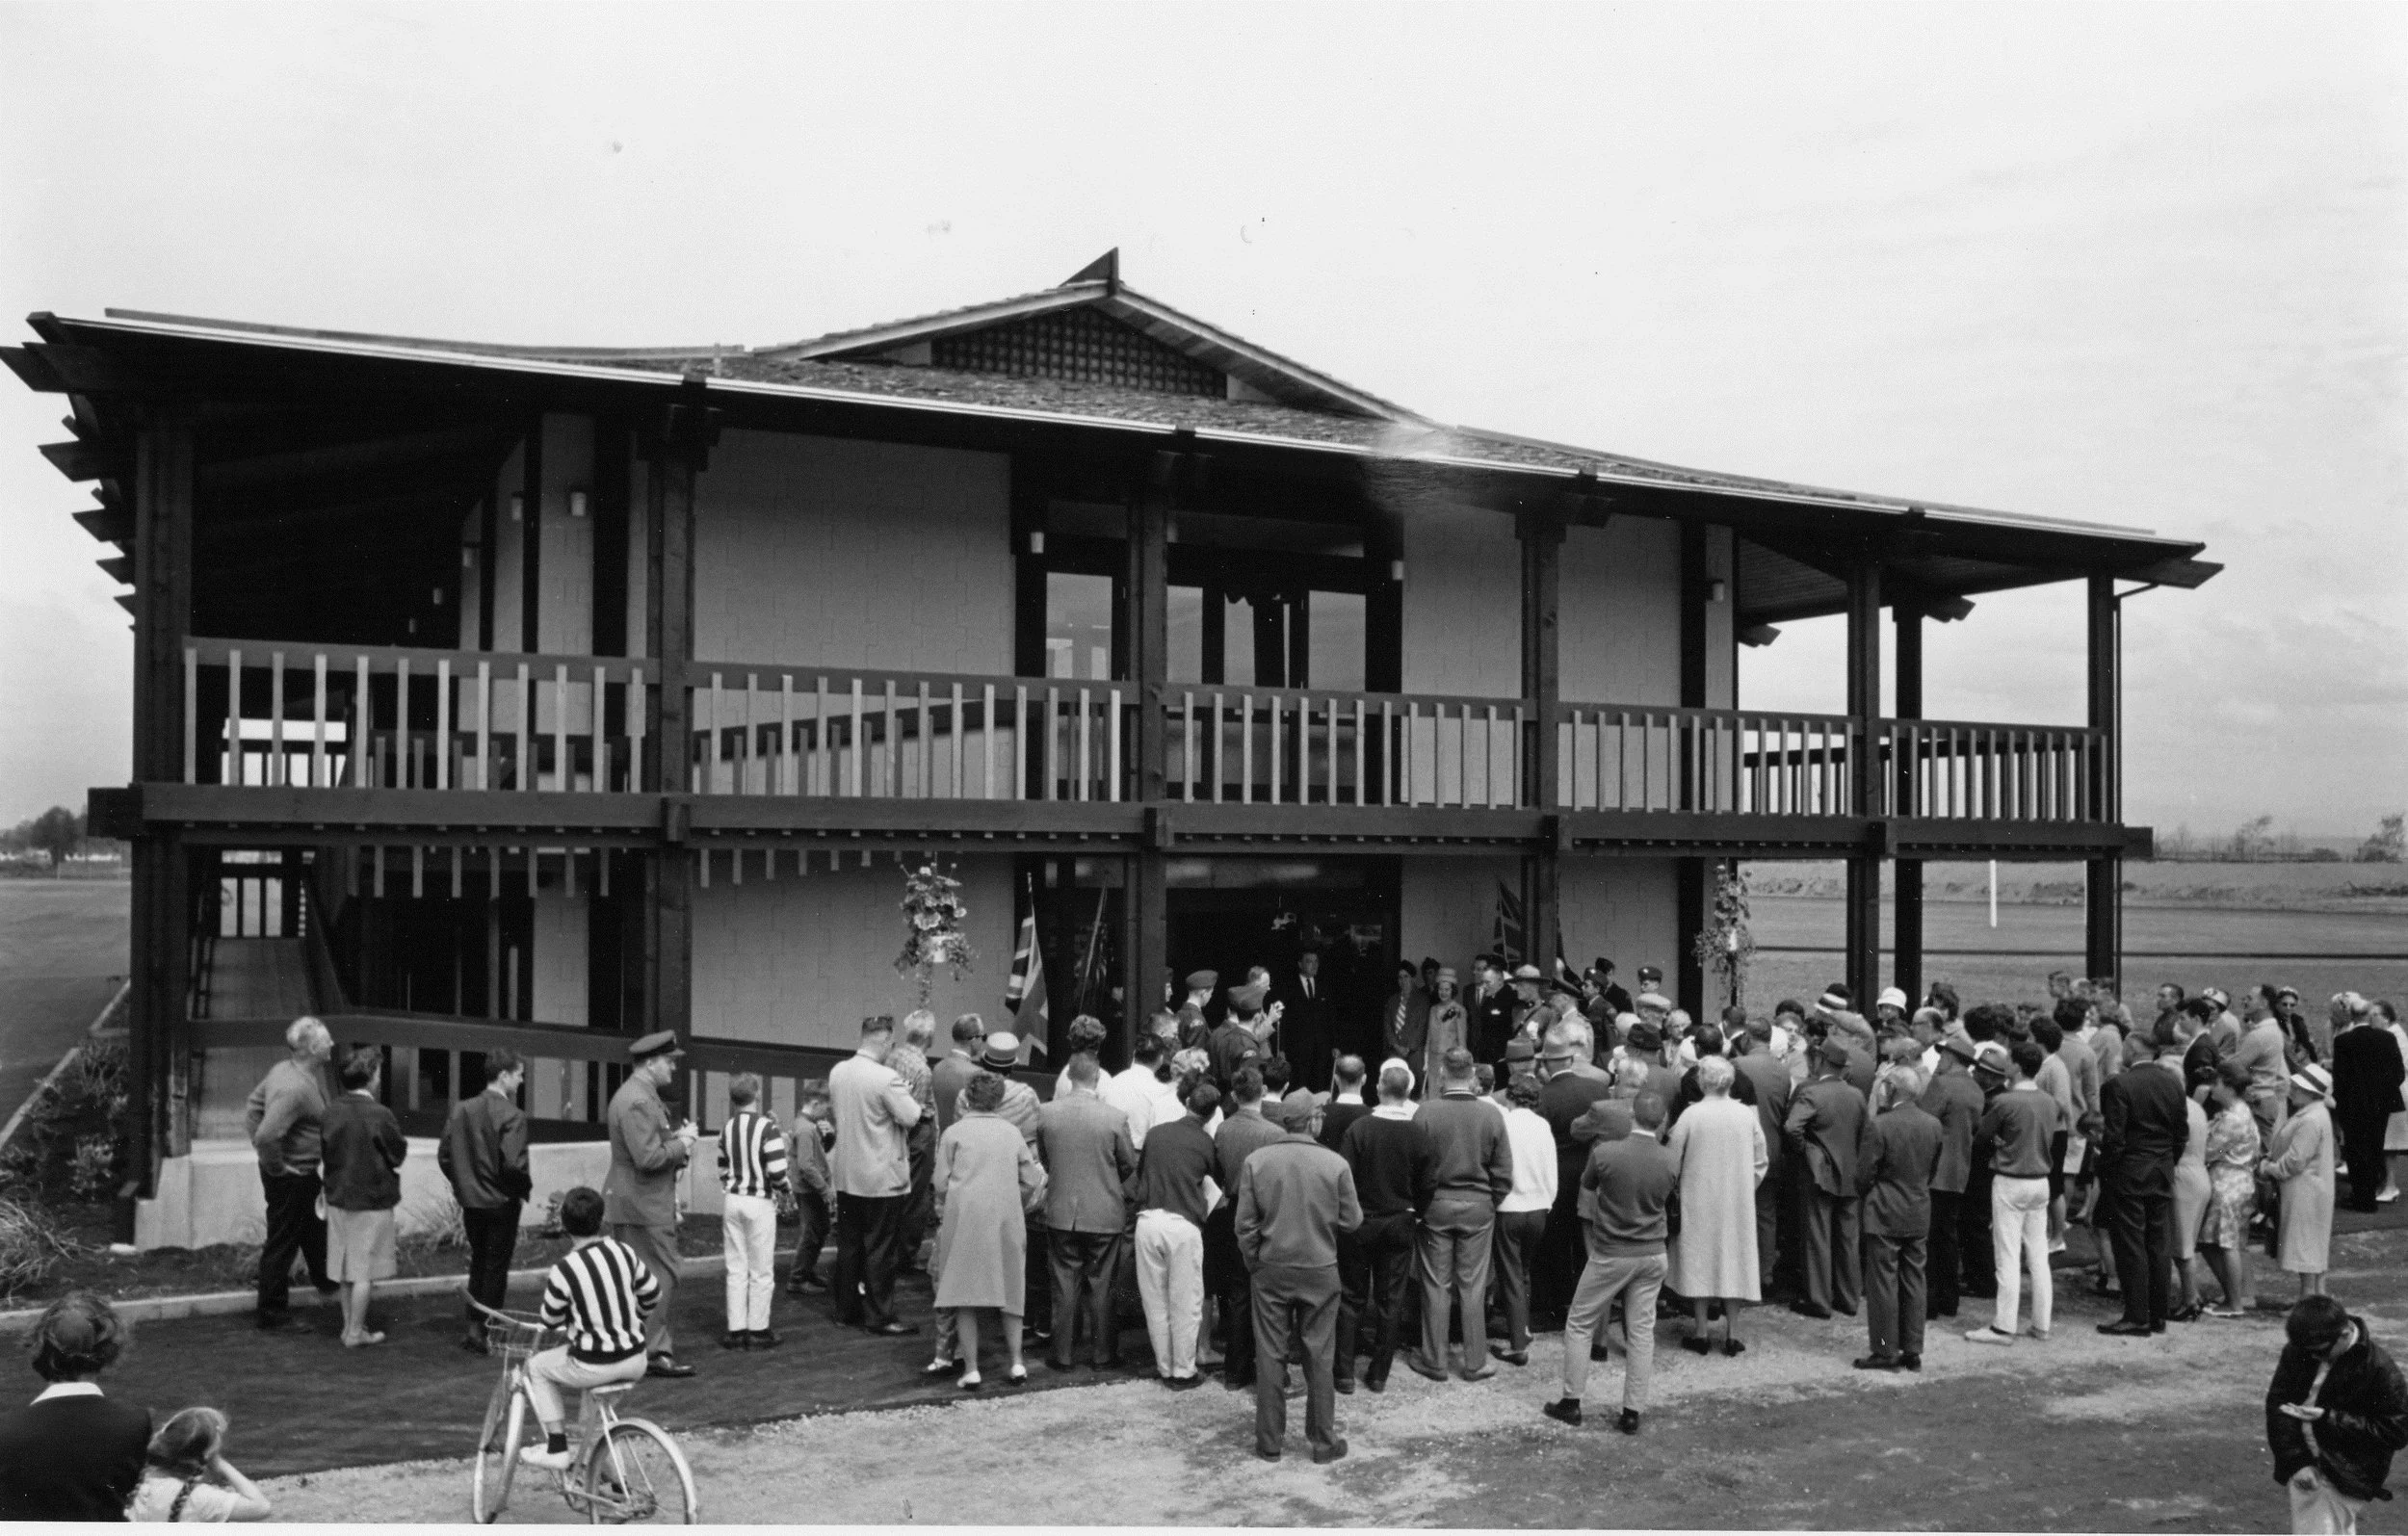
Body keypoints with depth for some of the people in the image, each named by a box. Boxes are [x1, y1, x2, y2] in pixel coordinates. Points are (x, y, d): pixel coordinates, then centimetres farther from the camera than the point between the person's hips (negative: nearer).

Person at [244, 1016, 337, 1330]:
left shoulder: (284, 1069, 1)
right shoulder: (296, 1088, -29)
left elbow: (252, 1109, 12)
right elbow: (266, 1136, -36)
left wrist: (266, 1152, 11)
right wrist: (276, 1166, -20)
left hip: (304, 1172, 10)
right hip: (292, 1174, -10)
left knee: (315, 1226, 26)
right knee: (282, 1242, 3)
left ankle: (325, 1280, 45)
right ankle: (272, 1313, 15)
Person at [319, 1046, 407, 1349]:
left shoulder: (331, 1111, -3)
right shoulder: (379, 1115, -19)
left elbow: (324, 1153, 6)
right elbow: (398, 1154, -8)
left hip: (339, 1197, 6)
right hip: (372, 1201, -6)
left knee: (347, 1269, 16)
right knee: (364, 1271, 3)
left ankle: (349, 1326, 24)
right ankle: (355, 1333, 8)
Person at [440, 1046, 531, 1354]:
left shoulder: (461, 1110, 0)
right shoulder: (512, 1115, -18)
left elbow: (444, 1155, 2)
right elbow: (513, 1164, -24)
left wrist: (463, 1184, 15)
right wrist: (525, 1187, -6)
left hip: (470, 1201, 6)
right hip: (501, 1202, -6)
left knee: (478, 1263, 19)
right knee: (496, 1268, 7)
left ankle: (474, 1328, 22)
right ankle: (486, 1332, 10)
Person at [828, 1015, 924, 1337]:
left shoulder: (838, 1072, 2)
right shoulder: (886, 1078, -21)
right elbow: (911, 1117, -19)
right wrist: (906, 1096, -1)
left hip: (846, 1175, 7)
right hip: (882, 1177, -7)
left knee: (849, 1246, 15)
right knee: (881, 1250, 2)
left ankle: (847, 1309, 23)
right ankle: (879, 1316, 7)